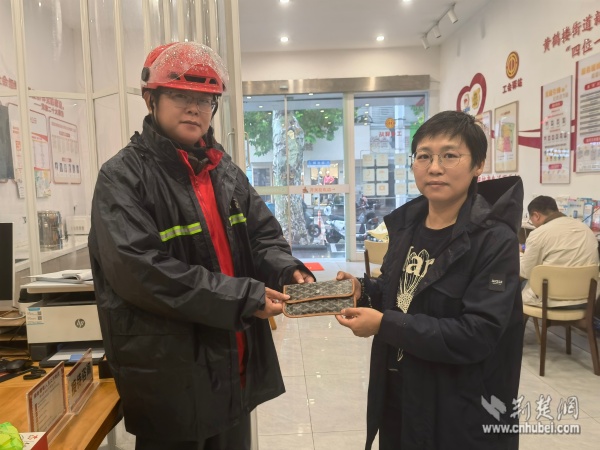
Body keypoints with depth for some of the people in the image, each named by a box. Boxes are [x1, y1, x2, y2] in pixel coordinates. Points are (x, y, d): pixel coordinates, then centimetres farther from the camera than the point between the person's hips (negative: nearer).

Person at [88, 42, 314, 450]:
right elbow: (141, 271, -24)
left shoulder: (226, 171, 9)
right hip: (170, 377, -6)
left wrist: (287, 270, -11)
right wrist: (243, 298, -24)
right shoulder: (123, 177, -12)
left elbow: (263, 234, 12)